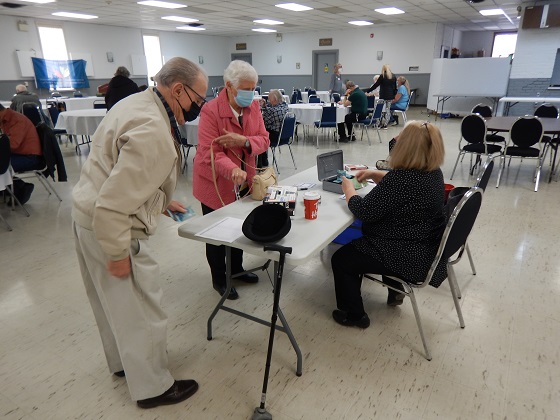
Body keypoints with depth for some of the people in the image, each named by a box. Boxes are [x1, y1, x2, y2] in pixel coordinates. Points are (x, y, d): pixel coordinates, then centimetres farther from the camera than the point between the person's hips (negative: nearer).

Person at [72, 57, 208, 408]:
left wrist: (162, 200, 20)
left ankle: (123, 361, 49)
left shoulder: (139, 102, 4)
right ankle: (153, 388, 28)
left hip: (91, 216, 10)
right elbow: (113, 204, -29)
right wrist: (118, 254, -19)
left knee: (114, 300, 26)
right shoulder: (153, 131, -28)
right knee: (141, 311, 7)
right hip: (112, 228, -10)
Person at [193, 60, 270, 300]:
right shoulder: (211, 111, -20)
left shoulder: (254, 106, -1)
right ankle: (218, 279, 30)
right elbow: (210, 152, -27)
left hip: (243, 182, 6)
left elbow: (264, 140, -4)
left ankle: (236, 269, 41)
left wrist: (243, 141, -25)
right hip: (216, 183, -5)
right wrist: (233, 170, -45)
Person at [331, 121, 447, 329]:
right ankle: (395, 289, 40)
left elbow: (364, 212, -22)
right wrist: (375, 174, 8)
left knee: (341, 259, 4)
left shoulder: (402, 179, -29)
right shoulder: (433, 172, -1)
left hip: (408, 257, -10)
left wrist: (349, 189, -6)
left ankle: (354, 315, 19)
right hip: (426, 248, 10)